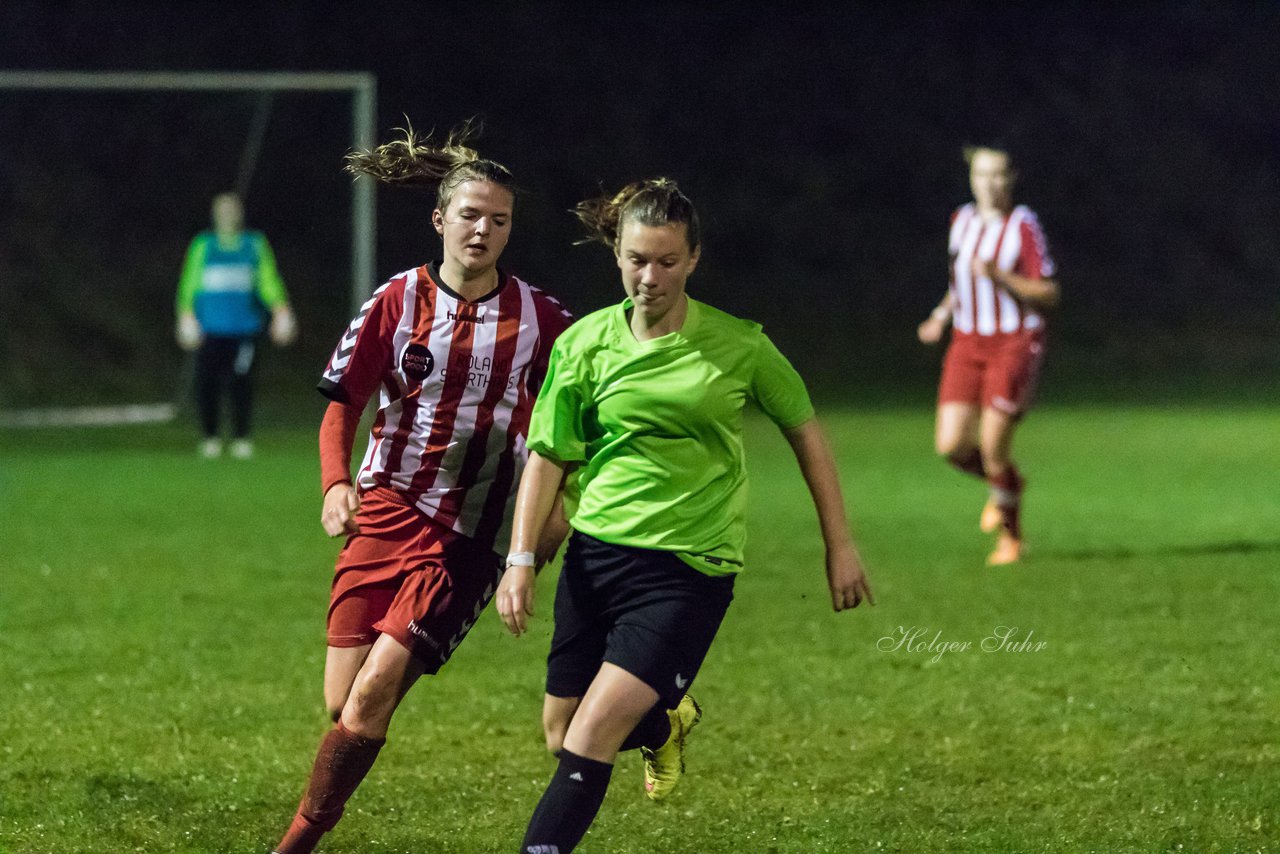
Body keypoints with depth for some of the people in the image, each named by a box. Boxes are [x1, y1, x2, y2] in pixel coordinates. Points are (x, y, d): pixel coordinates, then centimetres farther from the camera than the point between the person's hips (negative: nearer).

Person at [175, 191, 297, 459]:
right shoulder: (203, 246, 9)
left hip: (244, 327, 0)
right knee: (207, 384, -4)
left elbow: (268, 281, 11)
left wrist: (280, 308, -3)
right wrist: (187, 314, -5)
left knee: (241, 384, -7)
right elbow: (190, 282, 8)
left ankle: (241, 438, 3)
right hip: (210, 329, 0)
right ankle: (210, 437, 9)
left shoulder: (255, 244, 11)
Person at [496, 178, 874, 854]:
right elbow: (548, 455, 5)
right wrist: (521, 559, -6)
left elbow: (804, 430, 8)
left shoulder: (738, 345, -5)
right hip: (595, 553, 4)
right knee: (560, 737, 12)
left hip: (689, 569, -4)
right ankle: (668, 723, 42)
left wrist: (839, 544, 7)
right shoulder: (585, 343, -1)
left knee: (590, 740, -16)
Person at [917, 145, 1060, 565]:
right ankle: (1005, 484, 28)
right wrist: (942, 315, 12)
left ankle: (1011, 537, 15)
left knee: (994, 448, -9)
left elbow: (1049, 294, -13)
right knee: (951, 445, -5)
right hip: (968, 344, 5)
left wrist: (999, 276, -26)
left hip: (1015, 345, -5)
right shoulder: (962, 220, 7)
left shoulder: (1024, 227, -12)